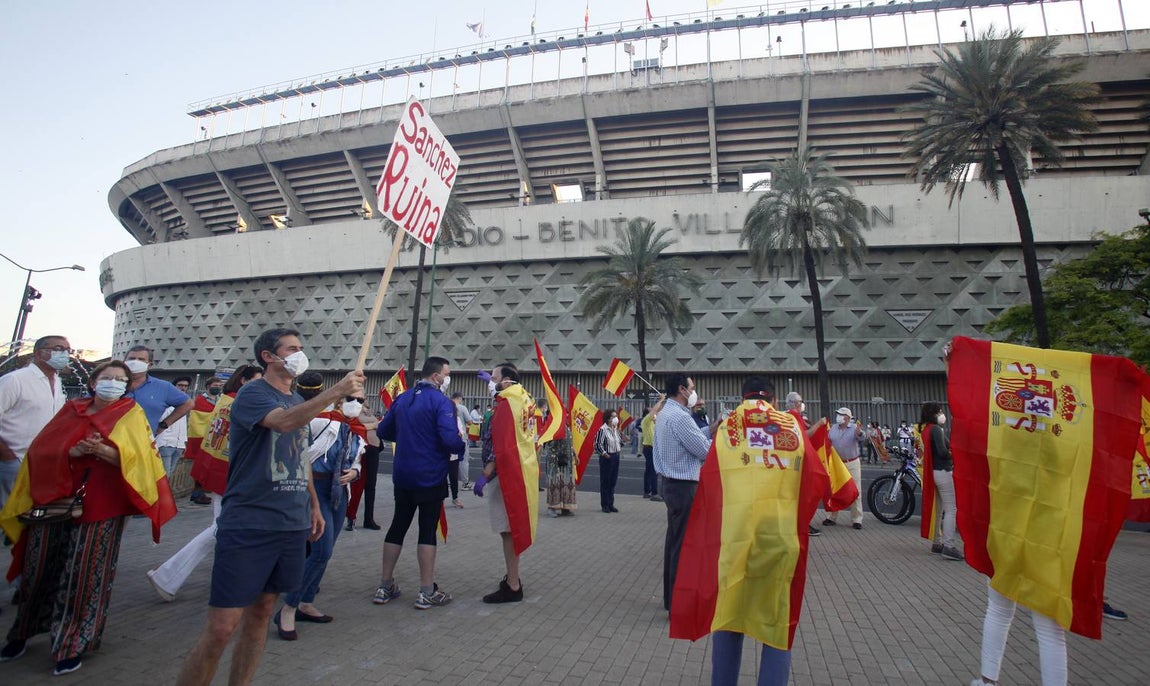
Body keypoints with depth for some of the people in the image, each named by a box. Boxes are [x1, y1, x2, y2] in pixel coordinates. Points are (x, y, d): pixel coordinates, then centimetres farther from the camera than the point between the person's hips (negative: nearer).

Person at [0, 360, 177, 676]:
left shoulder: (130, 414, 0)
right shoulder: (71, 410, 9)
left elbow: (135, 459, -10)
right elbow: (39, 449, 2)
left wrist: (102, 450, -26)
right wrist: (70, 451, -17)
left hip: (99, 507, -3)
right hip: (55, 501, 3)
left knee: (84, 576, 2)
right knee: (39, 570, 12)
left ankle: (73, 644, 16)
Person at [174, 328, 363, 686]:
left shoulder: (299, 401, 14)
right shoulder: (252, 393, -8)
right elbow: (284, 421, -30)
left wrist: (314, 505, 19)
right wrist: (337, 390, -35)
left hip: (292, 525, 7)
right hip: (247, 526, -7)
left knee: (261, 612, 14)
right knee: (222, 627, -5)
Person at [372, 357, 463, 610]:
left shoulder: (402, 399, 8)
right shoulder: (442, 402, -14)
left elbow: (384, 431, 15)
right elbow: (451, 440, -24)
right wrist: (461, 444, -3)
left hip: (402, 475, 7)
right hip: (431, 477, -6)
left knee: (398, 526, 14)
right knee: (427, 530, 1)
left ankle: (385, 587, 23)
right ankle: (427, 592, 8)